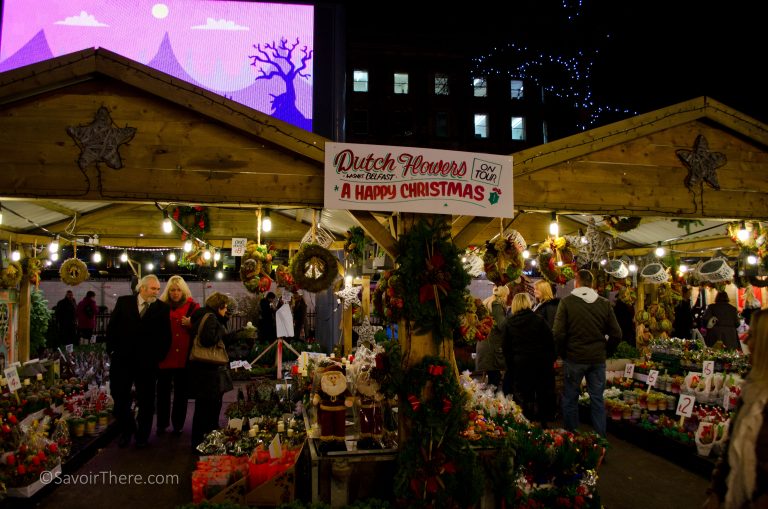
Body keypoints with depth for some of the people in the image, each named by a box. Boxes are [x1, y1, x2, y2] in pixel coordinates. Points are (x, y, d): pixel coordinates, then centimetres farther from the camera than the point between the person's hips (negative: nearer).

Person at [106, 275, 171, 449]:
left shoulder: (162, 308, -2)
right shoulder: (123, 302, 2)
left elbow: (166, 336, 1)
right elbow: (111, 327, 4)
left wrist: (159, 356, -4)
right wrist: (112, 350, -1)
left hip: (147, 363, -1)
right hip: (121, 360, 1)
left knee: (146, 401, 9)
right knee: (119, 398, 9)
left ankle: (142, 435, 24)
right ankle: (127, 431, 29)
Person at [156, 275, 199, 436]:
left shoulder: (192, 306, 2)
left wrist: (190, 324, -16)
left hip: (183, 355, -1)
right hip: (164, 354, 1)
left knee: (181, 391, 7)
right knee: (163, 390, 7)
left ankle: (178, 424, 17)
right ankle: (162, 423, 21)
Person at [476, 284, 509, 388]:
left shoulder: (486, 304, 19)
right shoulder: (497, 305, -9)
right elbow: (502, 325, -19)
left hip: (483, 344, 9)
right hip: (493, 346, -9)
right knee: (494, 377, -7)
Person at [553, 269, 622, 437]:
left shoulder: (566, 302, -10)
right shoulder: (604, 303, 0)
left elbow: (558, 333, -15)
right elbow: (616, 333, 1)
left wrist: (562, 353, 1)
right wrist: (603, 349, 15)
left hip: (574, 358, -3)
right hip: (598, 359, 3)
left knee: (570, 398, 10)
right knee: (597, 399, 12)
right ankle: (600, 438, 20)